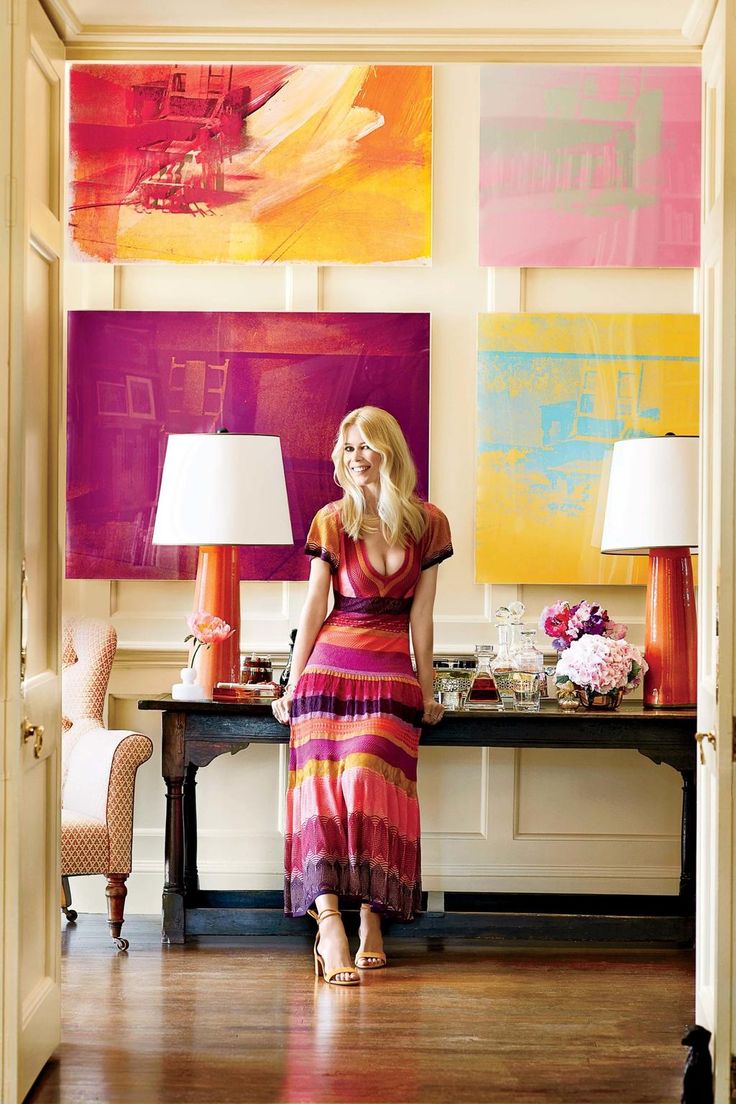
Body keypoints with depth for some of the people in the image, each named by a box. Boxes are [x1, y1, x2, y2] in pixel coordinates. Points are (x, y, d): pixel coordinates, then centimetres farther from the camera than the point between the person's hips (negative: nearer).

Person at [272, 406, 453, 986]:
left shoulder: (428, 523, 6)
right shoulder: (332, 520, 5)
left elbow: (421, 615, 9)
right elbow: (314, 606, 7)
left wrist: (427, 692, 10)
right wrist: (293, 686, 6)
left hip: (393, 674, 0)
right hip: (330, 666, 0)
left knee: (375, 788, -16)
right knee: (325, 791, -14)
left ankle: (373, 918, -7)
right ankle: (330, 923, -23)